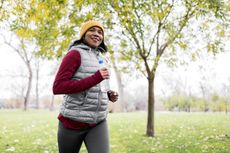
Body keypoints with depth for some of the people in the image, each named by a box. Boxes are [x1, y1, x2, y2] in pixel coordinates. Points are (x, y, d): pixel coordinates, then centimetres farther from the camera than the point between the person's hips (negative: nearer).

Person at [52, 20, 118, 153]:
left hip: (98, 122, 5)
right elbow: (58, 87, -18)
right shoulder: (75, 54, -8)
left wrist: (108, 95, 6)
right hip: (73, 121, -5)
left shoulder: (100, 58, 13)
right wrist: (95, 78, -23)